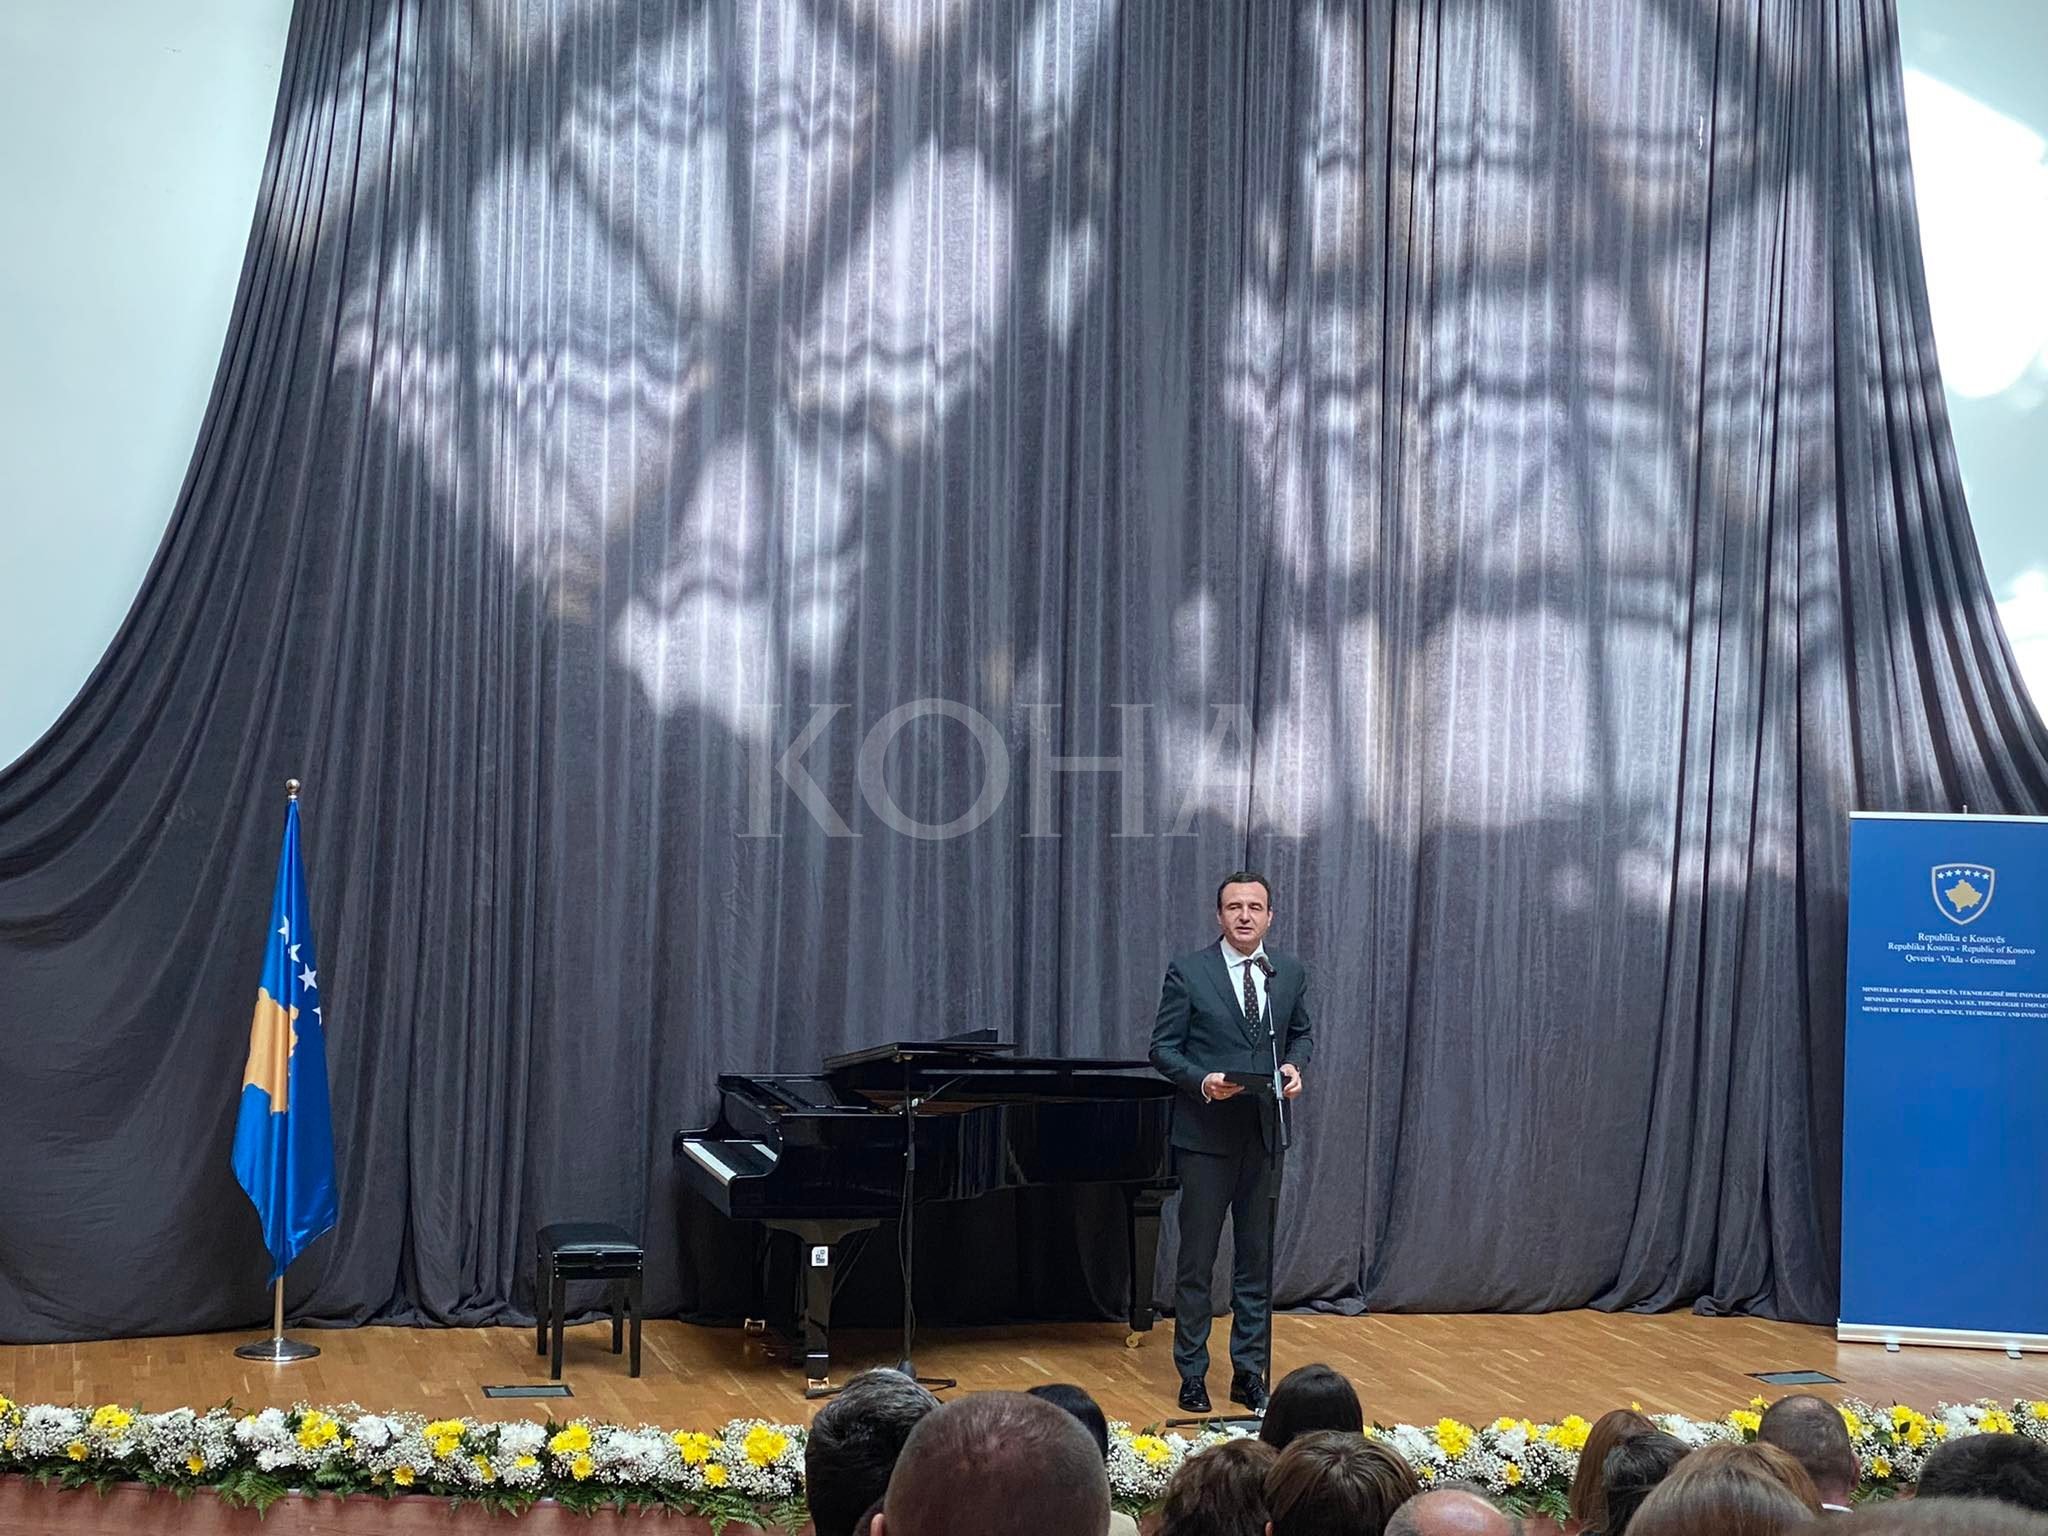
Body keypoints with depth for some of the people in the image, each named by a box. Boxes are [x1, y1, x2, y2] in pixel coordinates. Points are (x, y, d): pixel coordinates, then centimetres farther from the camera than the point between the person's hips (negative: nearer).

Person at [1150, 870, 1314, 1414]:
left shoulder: (1290, 972, 7)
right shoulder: (1188, 972, -6)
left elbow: (1301, 1032, 18)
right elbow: (1163, 1048, -4)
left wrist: (1295, 1066, -3)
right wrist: (1203, 1080, -21)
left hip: (1264, 1134, 4)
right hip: (1205, 1133, -4)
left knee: (1256, 1260, 9)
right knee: (1196, 1260, 2)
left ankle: (1249, 1373, 18)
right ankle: (1192, 1375, 11)